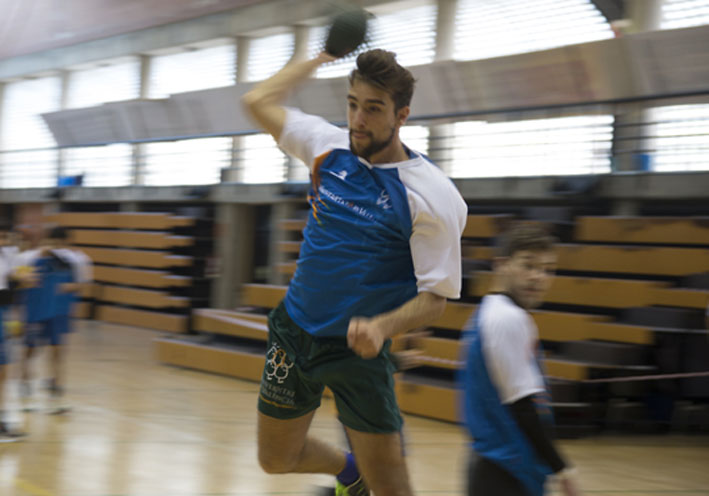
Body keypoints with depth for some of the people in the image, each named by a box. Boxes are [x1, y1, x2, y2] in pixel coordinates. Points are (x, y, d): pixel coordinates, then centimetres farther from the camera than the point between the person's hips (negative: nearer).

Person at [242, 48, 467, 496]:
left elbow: (435, 298, -17)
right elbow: (259, 101, 12)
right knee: (277, 460, 16)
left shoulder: (434, 197, -18)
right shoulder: (329, 147, -3)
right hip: (294, 331, 5)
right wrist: (320, 58, 15)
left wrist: (381, 326, -35)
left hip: (356, 348, -5)